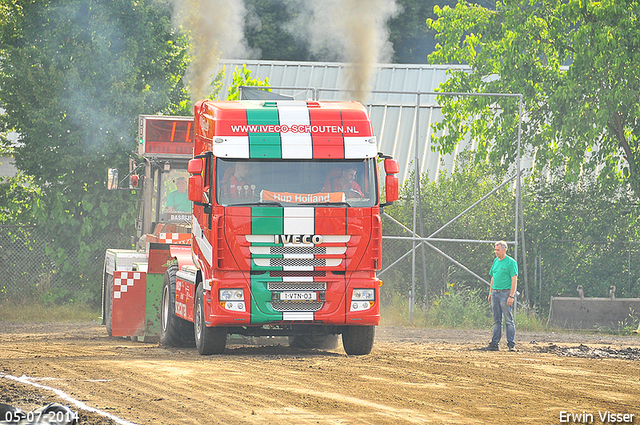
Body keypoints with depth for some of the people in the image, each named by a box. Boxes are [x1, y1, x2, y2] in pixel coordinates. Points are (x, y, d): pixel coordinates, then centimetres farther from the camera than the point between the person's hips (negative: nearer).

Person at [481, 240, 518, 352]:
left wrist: (511, 296, -18)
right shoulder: (495, 261, 15)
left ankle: (511, 344, -4)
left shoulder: (511, 262, -8)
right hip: (495, 292, 7)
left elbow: (514, 280, -12)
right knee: (496, 320, 8)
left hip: (505, 293, -7)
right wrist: (491, 293, 17)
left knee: (508, 320, -6)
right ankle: (494, 343, 10)